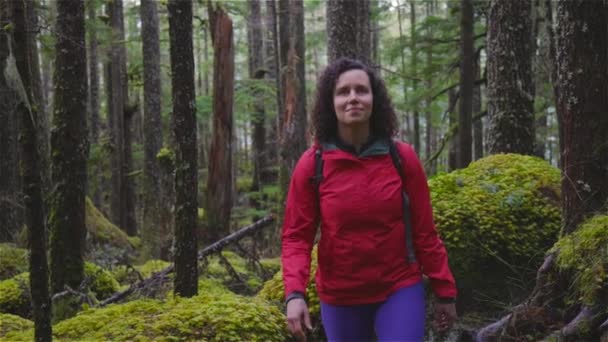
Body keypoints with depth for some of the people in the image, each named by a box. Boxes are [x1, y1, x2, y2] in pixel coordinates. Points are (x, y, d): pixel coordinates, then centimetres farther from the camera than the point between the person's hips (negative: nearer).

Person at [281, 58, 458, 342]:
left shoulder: (402, 157, -5)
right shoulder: (312, 164, -7)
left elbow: (423, 230, -1)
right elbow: (296, 236, -5)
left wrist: (444, 291, 2)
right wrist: (294, 293, -20)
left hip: (400, 290, -1)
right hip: (340, 297, 1)